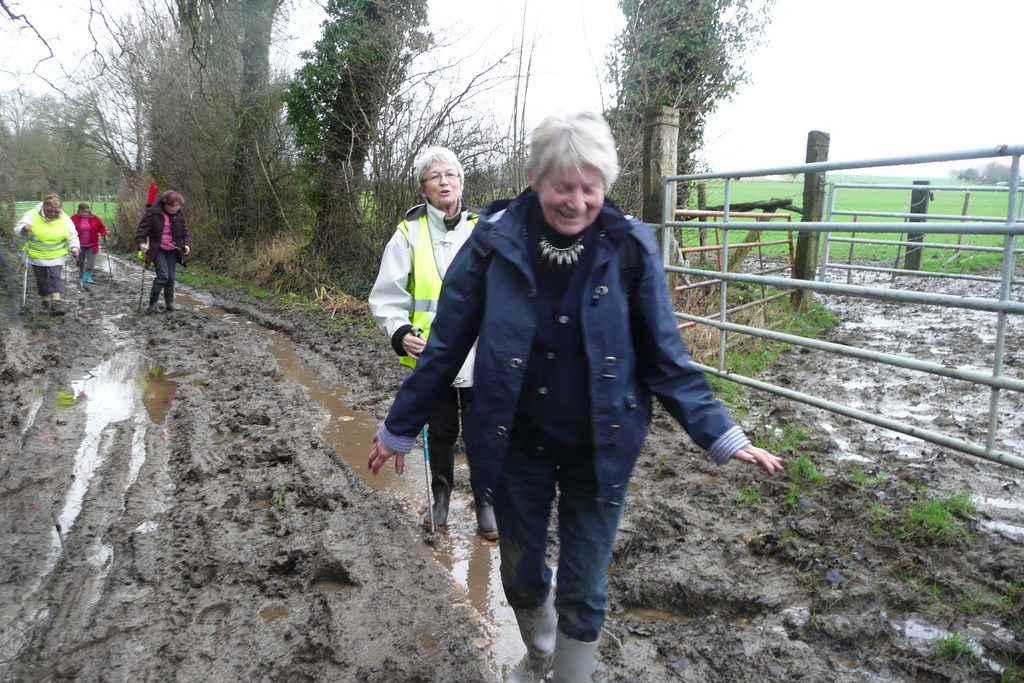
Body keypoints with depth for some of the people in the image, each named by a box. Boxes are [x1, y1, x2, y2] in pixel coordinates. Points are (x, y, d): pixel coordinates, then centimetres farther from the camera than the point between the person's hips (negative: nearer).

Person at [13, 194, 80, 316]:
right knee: (42, 280, 11)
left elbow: (72, 236, 4)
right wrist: (24, 228, -37)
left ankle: (55, 304, -17)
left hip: (57, 257, 0)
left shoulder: (64, 219, -5)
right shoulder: (32, 215, -10)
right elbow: (18, 228, -13)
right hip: (37, 256, 0)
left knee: (56, 278, -12)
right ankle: (46, 300, 31)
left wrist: (74, 247, -13)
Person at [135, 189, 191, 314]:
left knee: (171, 277, 6)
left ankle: (169, 303, 20)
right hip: (158, 250, -4)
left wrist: (187, 244, -5)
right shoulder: (153, 213, -15)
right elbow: (142, 229, -11)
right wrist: (141, 242, -26)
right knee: (163, 276, -15)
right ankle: (152, 305, -6)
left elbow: (184, 230, 9)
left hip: (172, 251, 4)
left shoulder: (179, 213, -1)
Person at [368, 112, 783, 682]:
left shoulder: (630, 248, -12)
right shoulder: (495, 243, -12)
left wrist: (722, 436, -9)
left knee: (583, 591, 9)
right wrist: (400, 428, 4)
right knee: (521, 576, 20)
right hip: (516, 444, 2)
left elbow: (665, 358, -5)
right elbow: (446, 347, -4)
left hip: (599, 448, -1)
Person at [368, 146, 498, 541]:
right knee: (441, 432, 16)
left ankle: (486, 501, 28)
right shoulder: (409, 233, -4)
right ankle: (441, 496, 38)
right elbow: (387, 296, -4)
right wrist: (400, 332, -19)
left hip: (480, 355, 0)